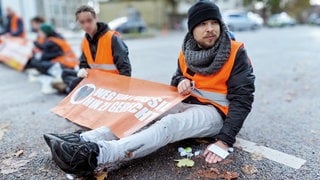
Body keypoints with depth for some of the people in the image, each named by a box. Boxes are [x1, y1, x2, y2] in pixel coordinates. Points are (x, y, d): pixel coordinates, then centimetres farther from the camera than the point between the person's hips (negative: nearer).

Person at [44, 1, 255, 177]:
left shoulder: (236, 53, -12)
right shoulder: (187, 52, 4)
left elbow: (242, 97, -17)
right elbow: (178, 78, 18)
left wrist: (225, 140, -27)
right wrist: (182, 81, -10)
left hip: (215, 111, -6)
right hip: (186, 103, 6)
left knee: (169, 125, -34)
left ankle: (97, 154, -49)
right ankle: (84, 140, -26)